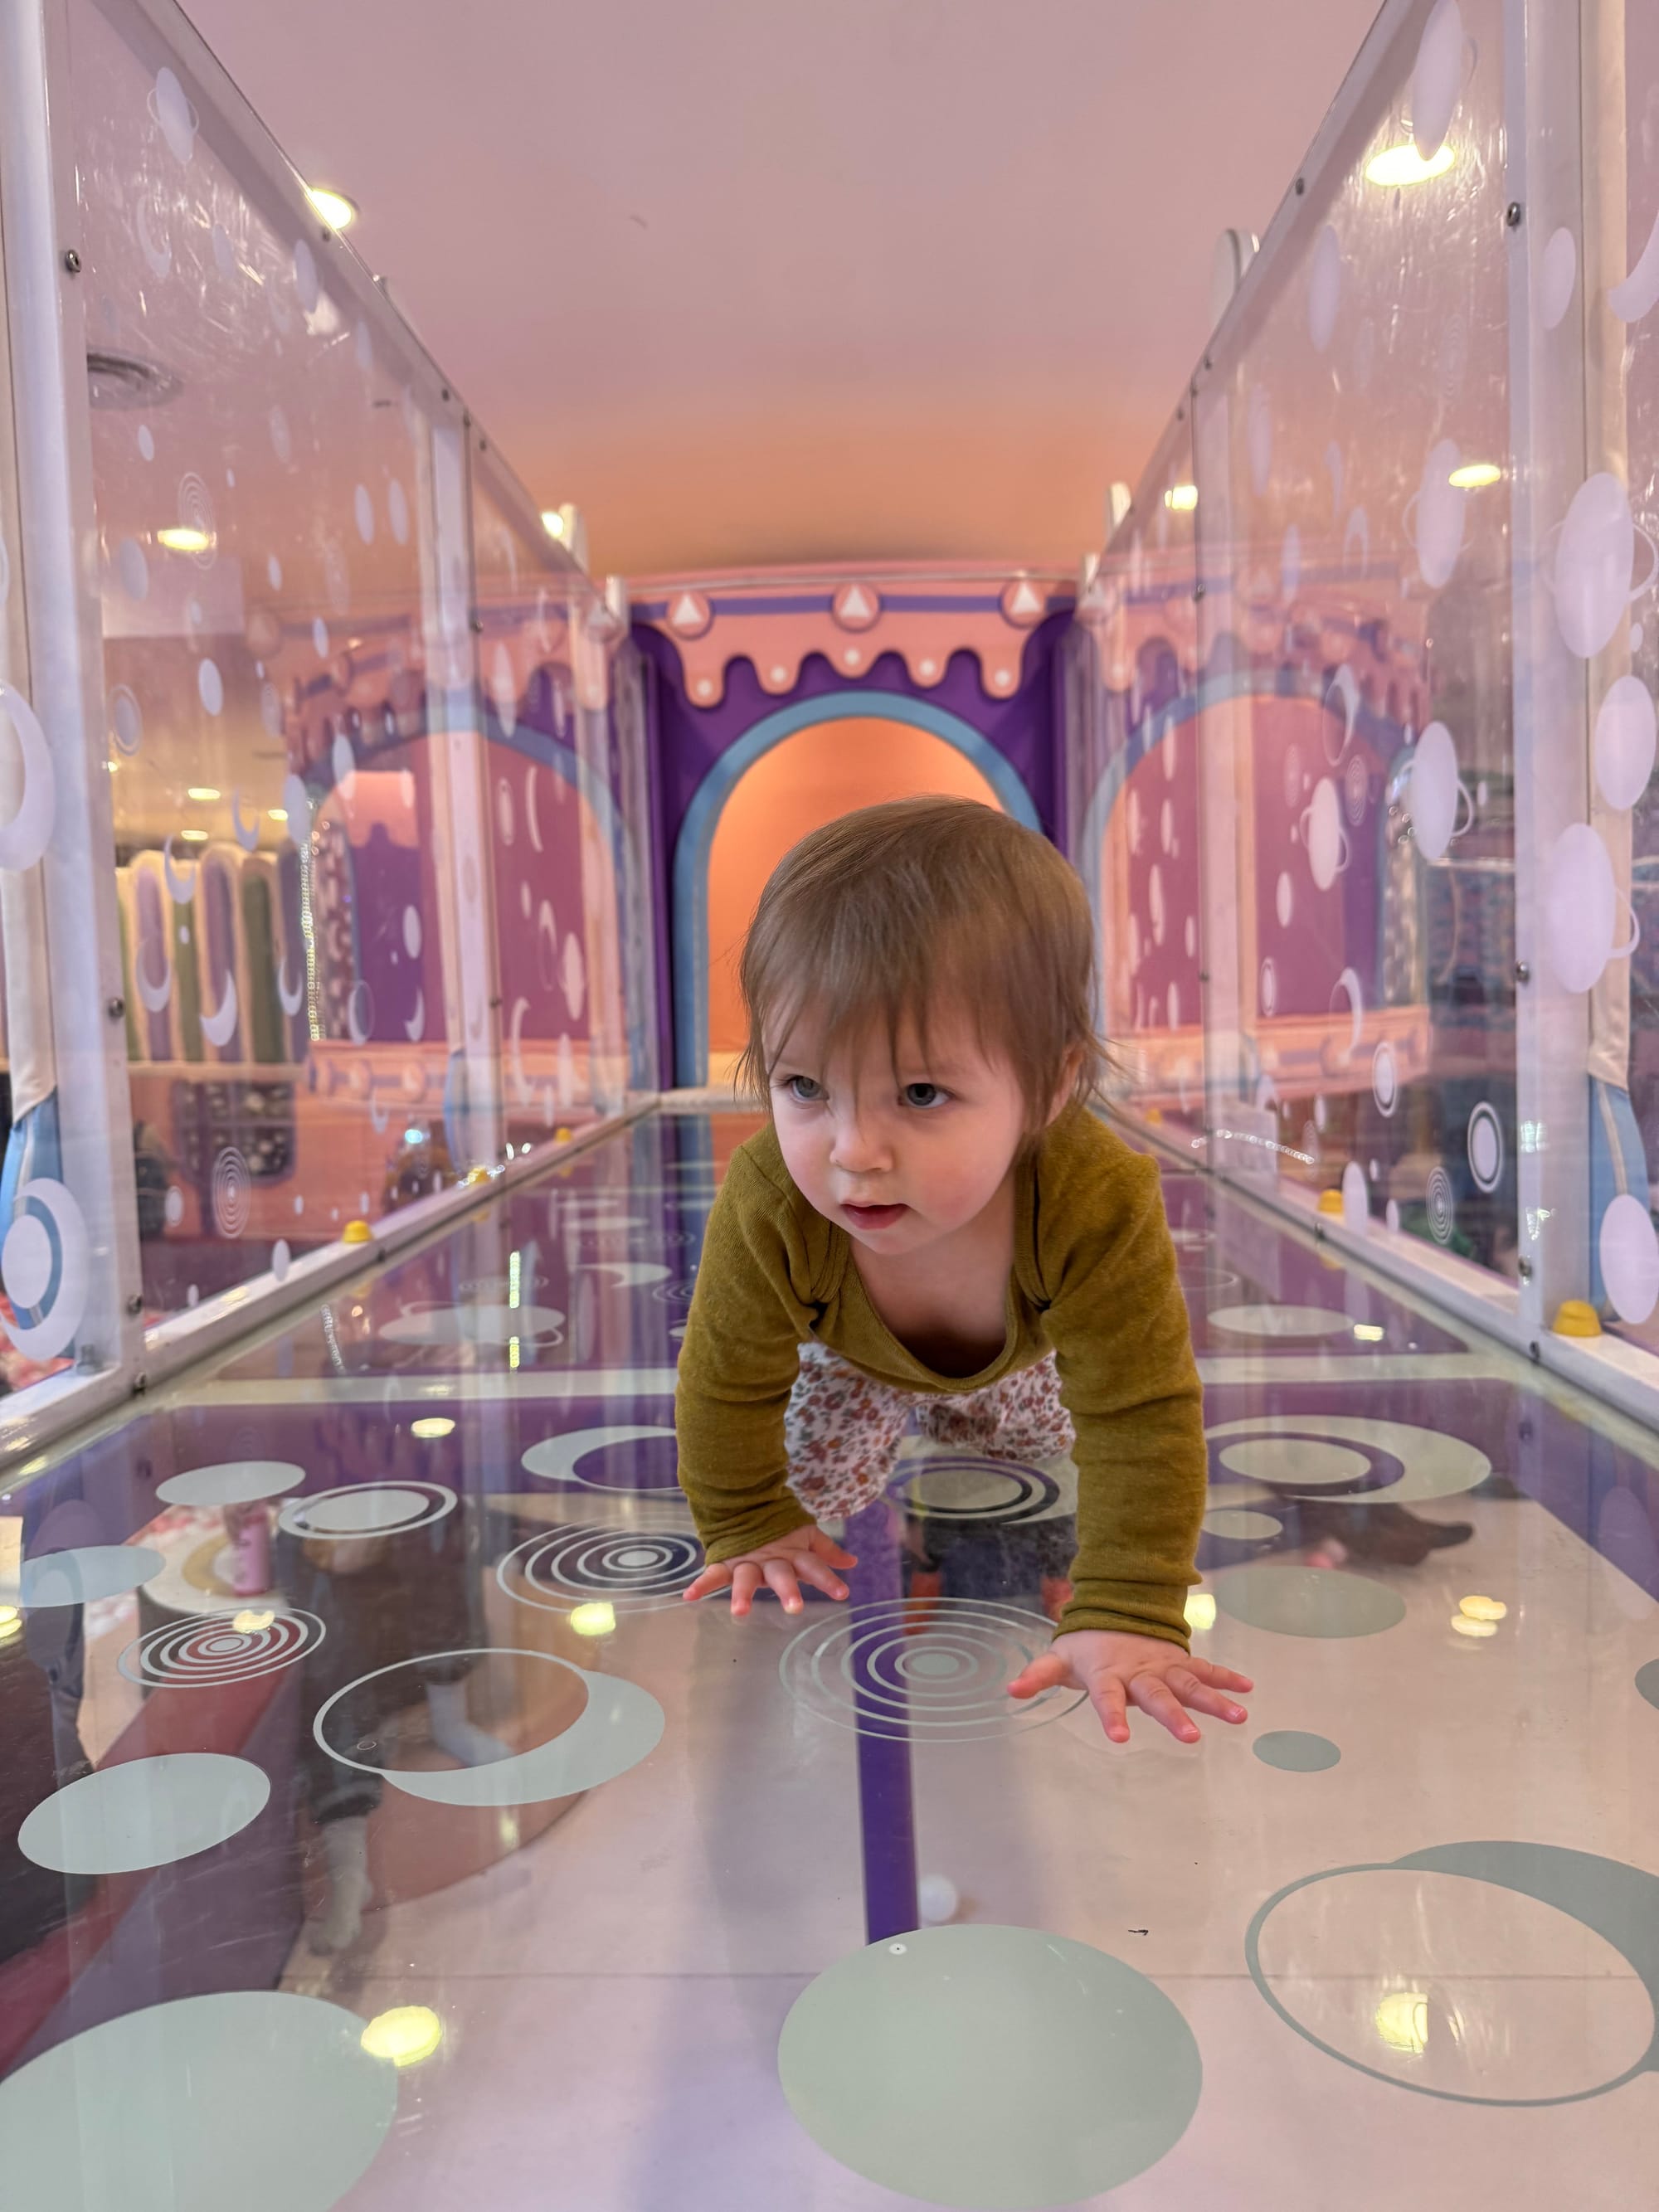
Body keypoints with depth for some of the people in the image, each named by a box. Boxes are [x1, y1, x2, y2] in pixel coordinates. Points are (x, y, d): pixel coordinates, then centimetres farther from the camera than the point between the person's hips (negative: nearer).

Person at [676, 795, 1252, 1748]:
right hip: (846, 1349, -1)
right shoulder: (769, 1208, -45)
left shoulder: (1100, 1204, -49)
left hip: (1015, 1351, 1)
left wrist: (1125, 1620, -42)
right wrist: (749, 1526, -13)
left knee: (1041, 1434, 25)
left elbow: (1144, 1420, -40)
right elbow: (728, 1382, -26)